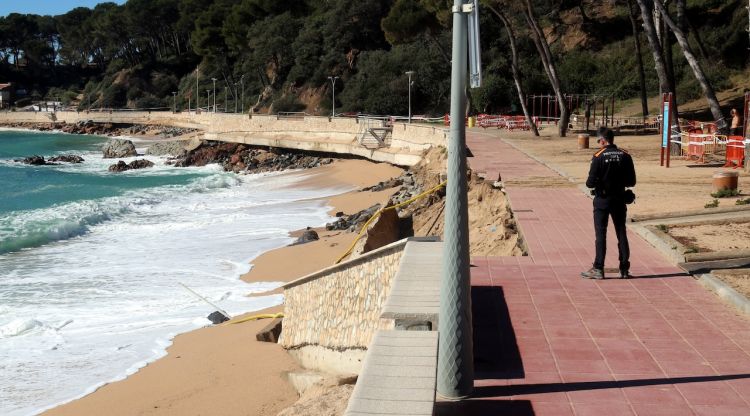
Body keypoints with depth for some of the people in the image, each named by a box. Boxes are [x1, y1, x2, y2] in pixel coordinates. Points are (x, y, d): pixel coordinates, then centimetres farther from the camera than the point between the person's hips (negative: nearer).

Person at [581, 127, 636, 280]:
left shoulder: (598, 157, -13)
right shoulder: (625, 156, -2)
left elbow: (591, 182, -16)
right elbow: (631, 181, 0)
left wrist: (589, 183, 7)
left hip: (602, 200, -3)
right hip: (619, 200, 4)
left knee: (601, 235, 2)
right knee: (621, 234, 11)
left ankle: (598, 269, 3)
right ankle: (624, 269, 14)